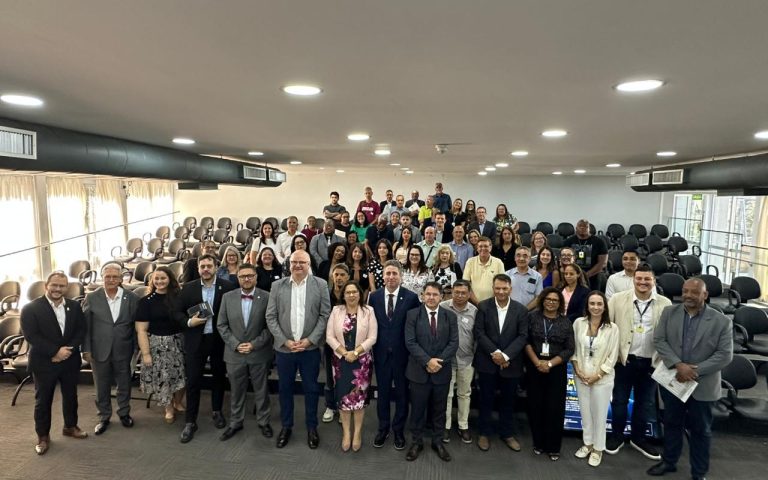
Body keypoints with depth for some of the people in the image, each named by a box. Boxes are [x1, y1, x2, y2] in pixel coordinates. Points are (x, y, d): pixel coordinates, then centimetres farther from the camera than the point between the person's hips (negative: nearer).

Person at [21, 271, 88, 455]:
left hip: (70, 361, 4)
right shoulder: (30, 308, -10)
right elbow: (31, 336, -17)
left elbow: (81, 330, 0)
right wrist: (55, 351, -22)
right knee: (43, 400, 8)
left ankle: (70, 426, 35)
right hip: (43, 363, -4)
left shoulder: (74, 306, 2)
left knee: (70, 396, 16)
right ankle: (43, 436, 24)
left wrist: (68, 350, -14)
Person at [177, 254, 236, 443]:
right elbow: (179, 312, 4)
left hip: (220, 339, 0)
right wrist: (189, 322, -15)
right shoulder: (188, 288, 0)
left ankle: (217, 411, 35)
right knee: (193, 380, 3)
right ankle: (190, 422, 14)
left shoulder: (227, 287, -5)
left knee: (219, 377, 15)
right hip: (196, 340, 0)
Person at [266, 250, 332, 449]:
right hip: (284, 348, 1)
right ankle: (286, 426, 32)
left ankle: (312, 427, 28)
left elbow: (324, 315, -4)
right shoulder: (277, 286, 1)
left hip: (310, 348, -1)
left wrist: (309, 340, -12)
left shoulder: (320, 285, -3)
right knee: (285, 388, 13)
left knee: (311, 389, 10)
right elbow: (271, 317, 0)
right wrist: (284, 341, -9)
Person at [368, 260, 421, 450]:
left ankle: (398, 430, 30)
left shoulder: (411, 297, -9)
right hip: (381, 353, 2)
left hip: (403, 353, -2)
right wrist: (372, 347, 0)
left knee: (402, 393, 12)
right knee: (383, 392, 15)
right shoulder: (374, 296, -1)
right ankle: (383, 428, 33)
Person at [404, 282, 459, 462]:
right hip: (419, 370, -1)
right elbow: (410, 342, -10)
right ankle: (417, 442, 25)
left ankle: (438, 441, 29)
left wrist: (439, 361, -15)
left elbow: (454, 343, -3)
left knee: (439, 409, 13)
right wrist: (427, 361, -18)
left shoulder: (450, 316, 3)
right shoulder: (412, 315, -3)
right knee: (418, 408, 9)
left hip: (442, 371, 2)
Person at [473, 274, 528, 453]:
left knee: (509, 400, 14)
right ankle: (484, 433, 26)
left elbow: (523, 336, -7)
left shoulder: (521, 309, -3)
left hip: (510, 363, 1)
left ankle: (507, 433, 31)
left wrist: (505, 355, -16)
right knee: (486, 399, 10)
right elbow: (479, 333, -8)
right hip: (487, 362, -1)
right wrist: (495, 353, -17)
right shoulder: (483, 306, -5)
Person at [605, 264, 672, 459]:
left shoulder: (665, 304, -3)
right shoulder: (618, 299, -6)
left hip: (651, 362, 1)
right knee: (619, 400, 11)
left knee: (645, 403, 16)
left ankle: (638, 438, 35)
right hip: (624, 359, -1)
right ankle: (617, 436, 30)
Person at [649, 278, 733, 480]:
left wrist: (695, 371, -19)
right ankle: (669, 461, 35)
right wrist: (678, 365, -19)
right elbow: (659, 340, -6)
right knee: (672, 424, 17)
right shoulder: (669, 313, -2)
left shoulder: (721, 321, -8)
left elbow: (725, 355, -12)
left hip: (703, 386, -2)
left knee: (701, 430, 13)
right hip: (673, 380, 2)